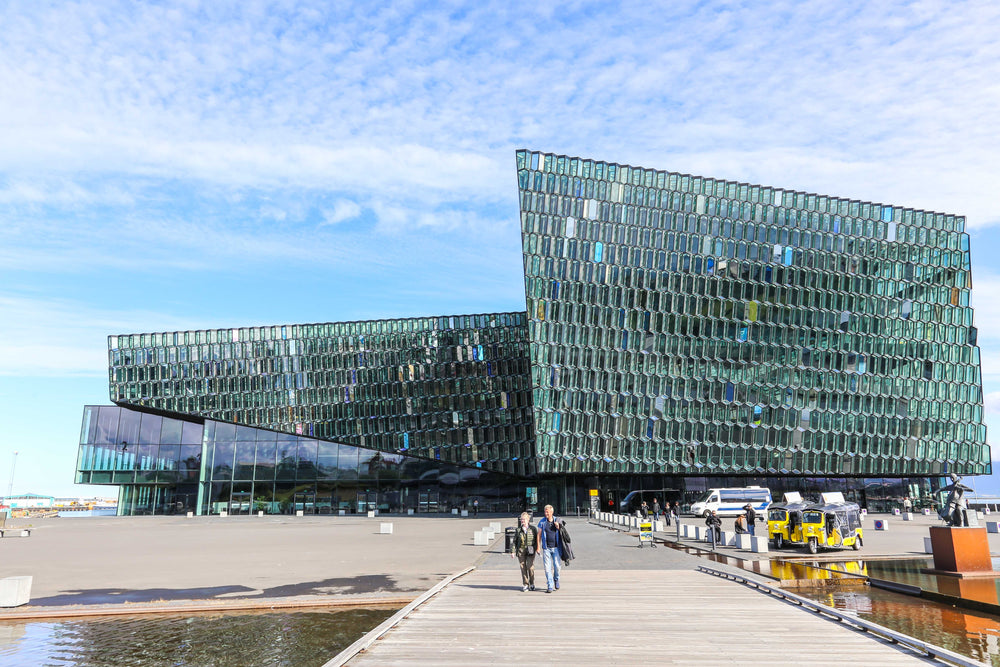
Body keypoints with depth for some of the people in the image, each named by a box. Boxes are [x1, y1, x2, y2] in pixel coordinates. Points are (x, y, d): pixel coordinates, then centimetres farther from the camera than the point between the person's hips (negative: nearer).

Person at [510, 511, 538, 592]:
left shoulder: (533, 529, 3)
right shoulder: (518, 529, 7)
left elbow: (537, 540, 7)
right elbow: (514, 541, 8)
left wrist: (536, 548, -5)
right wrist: (513, 551, 2)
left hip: (530, 551, -2)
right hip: (520, 550, 2)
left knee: (530, 567, -7)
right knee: (523, 568, 2)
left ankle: (532, 584, 12)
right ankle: (525, 585, 11)